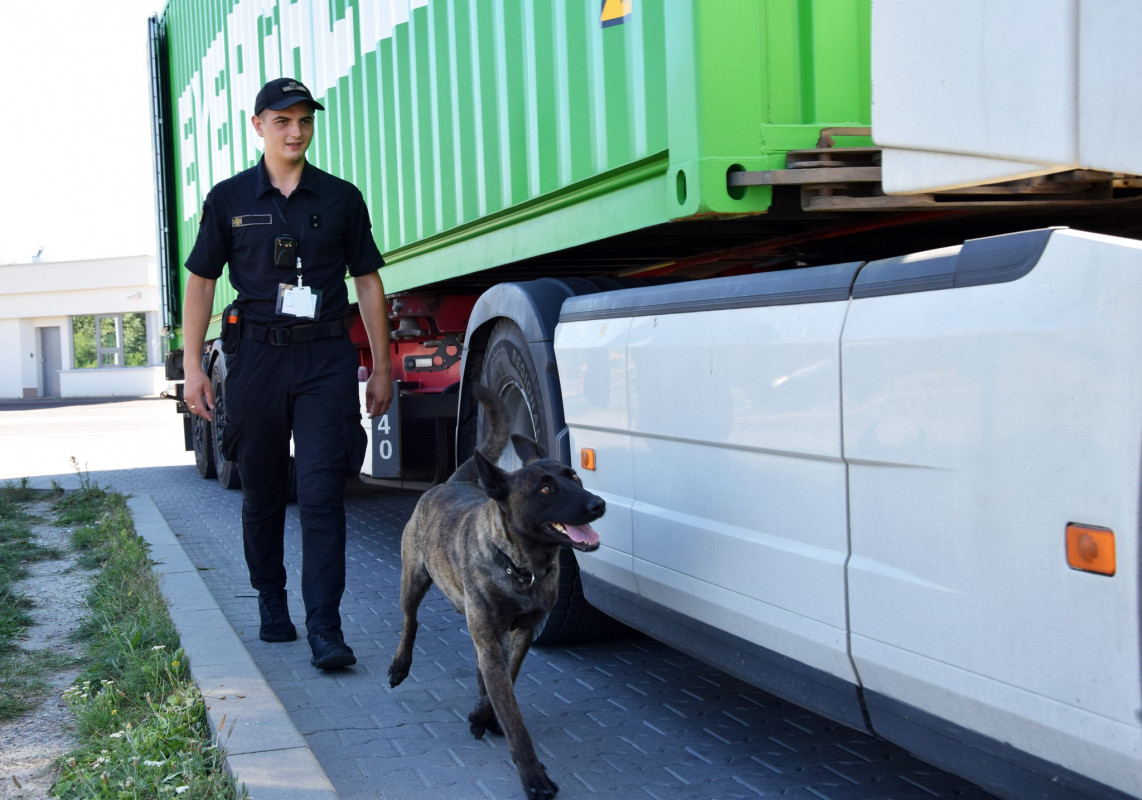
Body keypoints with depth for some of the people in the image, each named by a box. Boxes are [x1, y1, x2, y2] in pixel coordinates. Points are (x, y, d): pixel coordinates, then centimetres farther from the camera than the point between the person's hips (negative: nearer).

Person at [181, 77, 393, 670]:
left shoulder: (341, 199, 7)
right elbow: (200, 283, 9)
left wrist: (382, 369, 8)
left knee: (322, 493, -10)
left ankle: (325, 630, -12)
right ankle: (272, 606, 27)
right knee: (262, 493, 9)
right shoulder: (228, 199, 7)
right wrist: (193, 366, 1)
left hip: (326, 359, -1)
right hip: (256, 356, 1)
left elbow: (368, 283, 11)